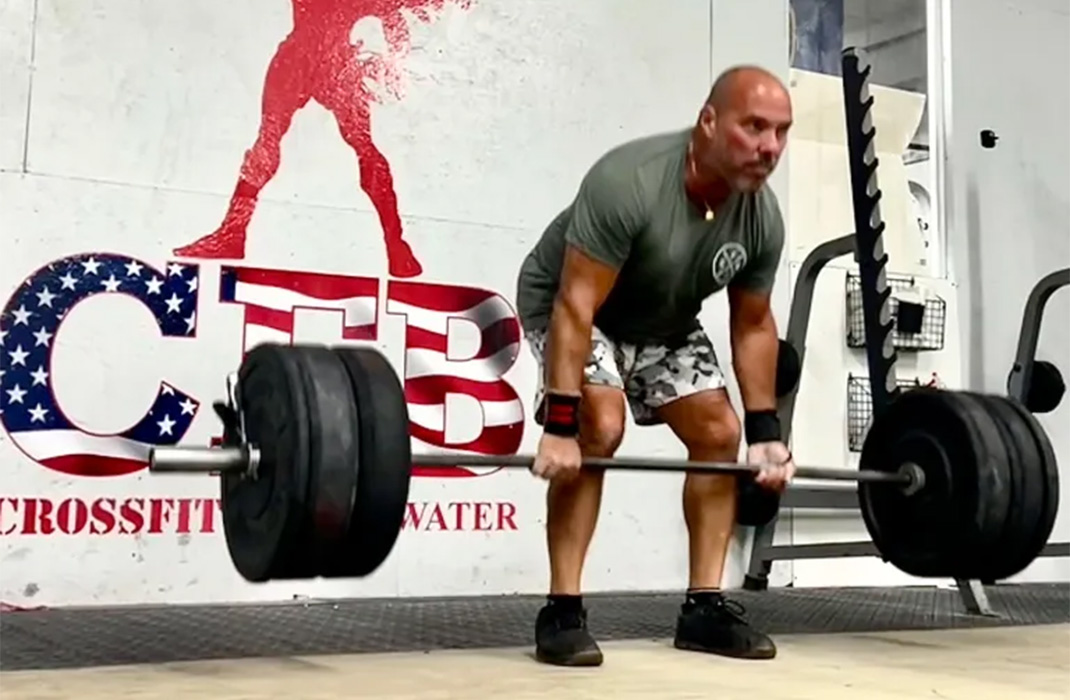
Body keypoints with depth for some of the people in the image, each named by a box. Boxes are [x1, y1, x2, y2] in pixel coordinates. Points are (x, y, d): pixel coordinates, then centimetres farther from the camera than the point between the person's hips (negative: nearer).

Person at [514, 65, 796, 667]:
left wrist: (766, 431, -6)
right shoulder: (629, 183, -38)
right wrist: (559, 425, -41)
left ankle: (705, 606, 3)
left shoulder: (764, 218, -18)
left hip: (663, 319, 7)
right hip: (565, 301, -6)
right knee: (599, 427, -27)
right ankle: (563, 611, -18)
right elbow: (576, 307, -38)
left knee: (720, 433, -5)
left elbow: (754, 325, -5)